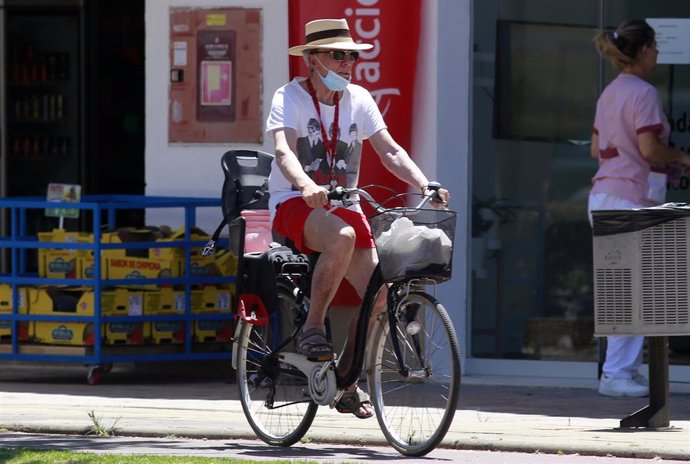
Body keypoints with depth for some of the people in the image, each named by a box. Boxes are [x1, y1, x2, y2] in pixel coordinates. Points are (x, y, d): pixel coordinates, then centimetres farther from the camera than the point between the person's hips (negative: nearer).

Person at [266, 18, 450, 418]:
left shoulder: (359, 99, 6)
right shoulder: (291, 97, -8)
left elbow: (390, 151, 1)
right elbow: (284, 151, -25)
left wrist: (425, 185, -17)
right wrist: (306, 185, -46)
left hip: (342, 207, 5)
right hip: (293, 205, -5)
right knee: (342, 236, -39)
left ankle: (347, 380, 5)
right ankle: (313, 327, -22)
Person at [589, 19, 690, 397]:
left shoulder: (610, 94, 16)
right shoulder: (643, 93, -12)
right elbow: (650, 149, -19)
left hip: (604, 194, 9)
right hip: (630, 196, -9)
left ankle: (625, 370, 13)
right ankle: (617, 373, -7)